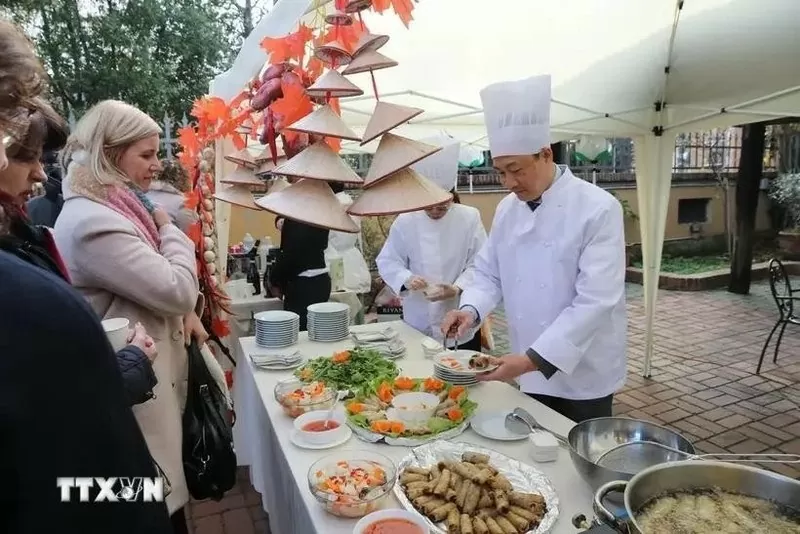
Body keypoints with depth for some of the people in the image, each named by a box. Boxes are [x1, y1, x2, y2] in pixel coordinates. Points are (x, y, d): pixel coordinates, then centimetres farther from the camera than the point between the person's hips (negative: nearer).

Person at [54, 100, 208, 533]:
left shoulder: (114, 206, 9)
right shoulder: (92, 221, -24)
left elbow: (160, 284, 19)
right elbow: (177, 290, -25)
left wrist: (186, 310, 0)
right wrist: (169, 230, -9)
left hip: (151, 373, 10)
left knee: (160, 495, 25)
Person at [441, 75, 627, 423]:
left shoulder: (598, 209, -20)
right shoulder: (507, 209, -1)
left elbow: (594, 300, -25)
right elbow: (489, 272, 6)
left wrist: (533, 359, -30)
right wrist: (471, 309, -14)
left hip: (584, 372, -5)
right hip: (531, 367, 5)